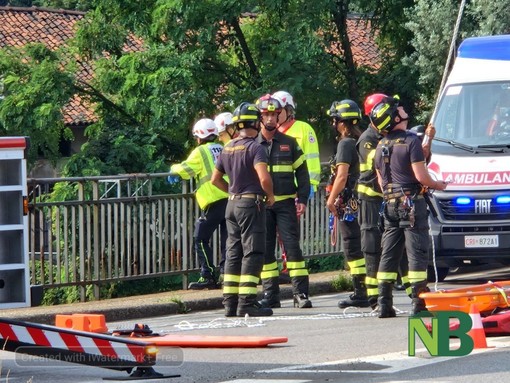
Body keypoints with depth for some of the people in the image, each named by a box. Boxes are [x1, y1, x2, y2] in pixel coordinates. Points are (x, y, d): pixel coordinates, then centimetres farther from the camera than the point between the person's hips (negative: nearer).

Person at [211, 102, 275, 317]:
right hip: (251, 204, -8)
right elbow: (264, 178, -24)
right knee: (253, 253, -6)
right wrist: (270, 195, -7)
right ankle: (246, 303, -11)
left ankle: (230, 303, 11)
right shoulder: (255, 148, -13)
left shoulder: (228, 149, 11)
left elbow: (215, 179, 18)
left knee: (233, 253, 11)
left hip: (232, 204, 8)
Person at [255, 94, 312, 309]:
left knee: (292, 245, -9)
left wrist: (302, 199, -1)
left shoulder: (289, 143, 7)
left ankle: (301, 293, -10)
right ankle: (271, 294, 9)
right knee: (265, 250, 3)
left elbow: (302, 172, 9)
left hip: (285, 204, -1)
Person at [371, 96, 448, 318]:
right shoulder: (411, 141, -13)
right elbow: (421, 176, -16)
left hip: (390, 205, 7)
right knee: (417, 252, -6)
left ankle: (384, 304, 8)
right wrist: (437, 185, 2)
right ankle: (419, 303, -11)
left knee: (389, 254, 9)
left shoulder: (381, 146, 11)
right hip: (412, 203, -7)